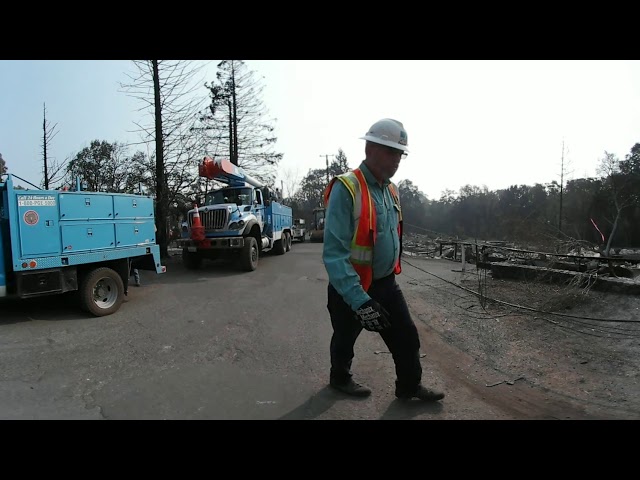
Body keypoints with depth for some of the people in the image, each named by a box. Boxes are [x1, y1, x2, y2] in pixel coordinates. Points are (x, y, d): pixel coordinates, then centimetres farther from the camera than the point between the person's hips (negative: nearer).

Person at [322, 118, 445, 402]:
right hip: (352, 289, -7)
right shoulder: (346, 189, -24)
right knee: (346, 338, 17)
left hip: (386, 283, 7)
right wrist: (360, 301, -32)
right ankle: (340, 378, 44)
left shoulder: (390, 190, 4)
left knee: (407, 336, 12)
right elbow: (334, 253, -30)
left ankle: (409, 386, 35)